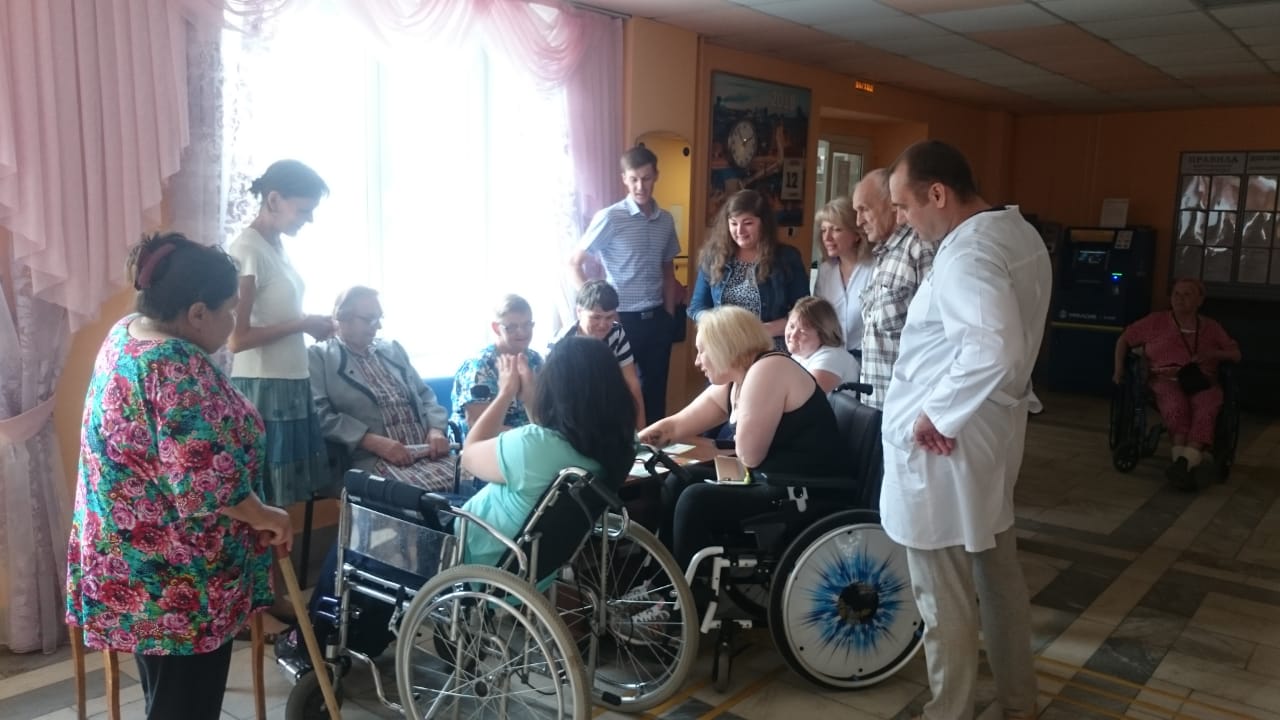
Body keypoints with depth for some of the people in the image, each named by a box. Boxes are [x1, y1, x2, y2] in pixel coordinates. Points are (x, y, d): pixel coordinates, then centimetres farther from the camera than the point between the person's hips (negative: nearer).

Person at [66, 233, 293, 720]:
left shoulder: (125, 334, 4)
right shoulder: (178, 367, -27)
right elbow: (205, 481, -30)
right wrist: (266, 518, -16)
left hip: (133, 558, 10)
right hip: (176, 577, -10)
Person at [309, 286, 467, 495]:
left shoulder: (393, 349, 24)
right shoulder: (318, 356, 7)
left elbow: (425, 395, 24)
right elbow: (319, 415, -5)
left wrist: (436, 430, 1)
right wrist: (374, 442, -17)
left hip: (427, 452, 6)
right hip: (374, 459, -5)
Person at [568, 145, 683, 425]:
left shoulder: (666, 220, 7)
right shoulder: (610, 218, -9)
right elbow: (574, 264, -6)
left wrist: (669, 313, 13)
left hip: (657, 319, 5)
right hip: (623, 319, -5)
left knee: (656, 389, 11)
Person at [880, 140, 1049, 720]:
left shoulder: (967, 253, -23)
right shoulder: (1018, 232, 8)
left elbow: (995, 350, -39)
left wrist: (939, 414, -27)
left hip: (944, 446, -10)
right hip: (990, 431, 10)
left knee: (945, 599, 6)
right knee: (999, 575, 23)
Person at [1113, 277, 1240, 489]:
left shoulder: (1210, 327, 20)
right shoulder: (1156, 321, 15)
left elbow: (1236, 354, 19)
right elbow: (1124, 340, 21)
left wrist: (1213, 353, -3)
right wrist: (1119, 368, 5)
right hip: (1167, 380, -1)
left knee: (1205, 406, -38)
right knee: (1176, 403, -39)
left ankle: (1183, 462, -54)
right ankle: (1199, 459, -51)